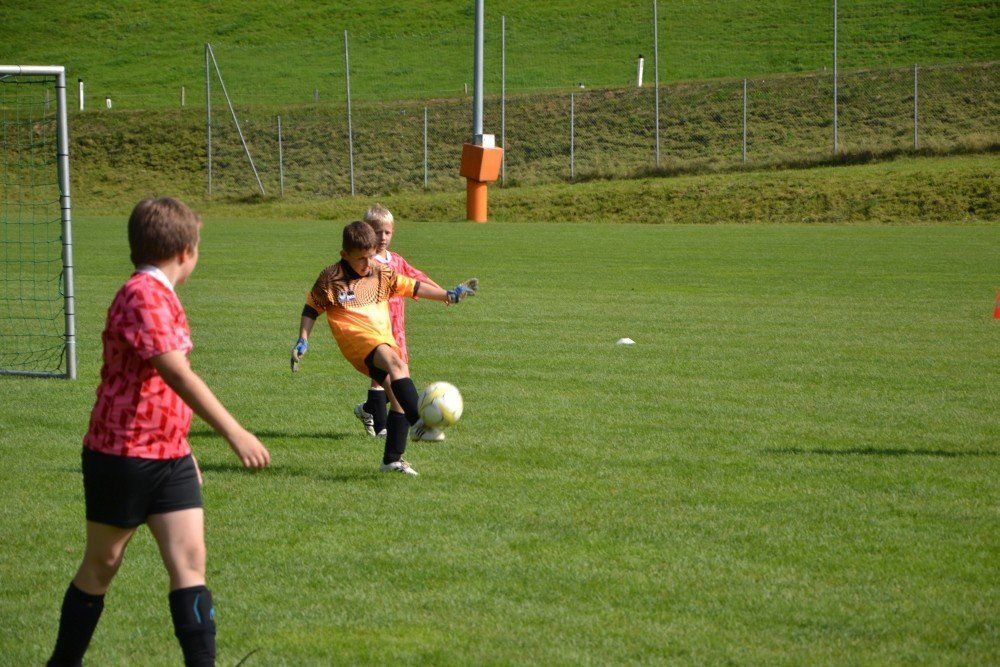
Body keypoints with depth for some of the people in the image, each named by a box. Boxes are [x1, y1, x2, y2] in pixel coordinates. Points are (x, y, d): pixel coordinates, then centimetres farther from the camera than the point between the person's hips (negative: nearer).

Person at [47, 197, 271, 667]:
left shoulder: (162, 297, 13)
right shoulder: (142, 296, -19)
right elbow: (178, 374, -28)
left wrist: (184, 450, 25)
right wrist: (234, 433, -32)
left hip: (169, 457, 8)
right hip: (122, 456, -8)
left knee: (190, 560, -4)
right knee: (102, 565, 7)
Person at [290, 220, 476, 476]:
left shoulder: (381, 273, 14)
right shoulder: (330, 279, 4)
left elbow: (411, 287, 21)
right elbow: (311, 309, 15)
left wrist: (449, 295, 15)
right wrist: (302, 341, 7)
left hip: (385, 340, 6)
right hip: (357, 339, -6)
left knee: (398, 394, -1)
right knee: (396, 364, -34)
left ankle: (392, 459, 11)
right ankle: (421, 421, -50)